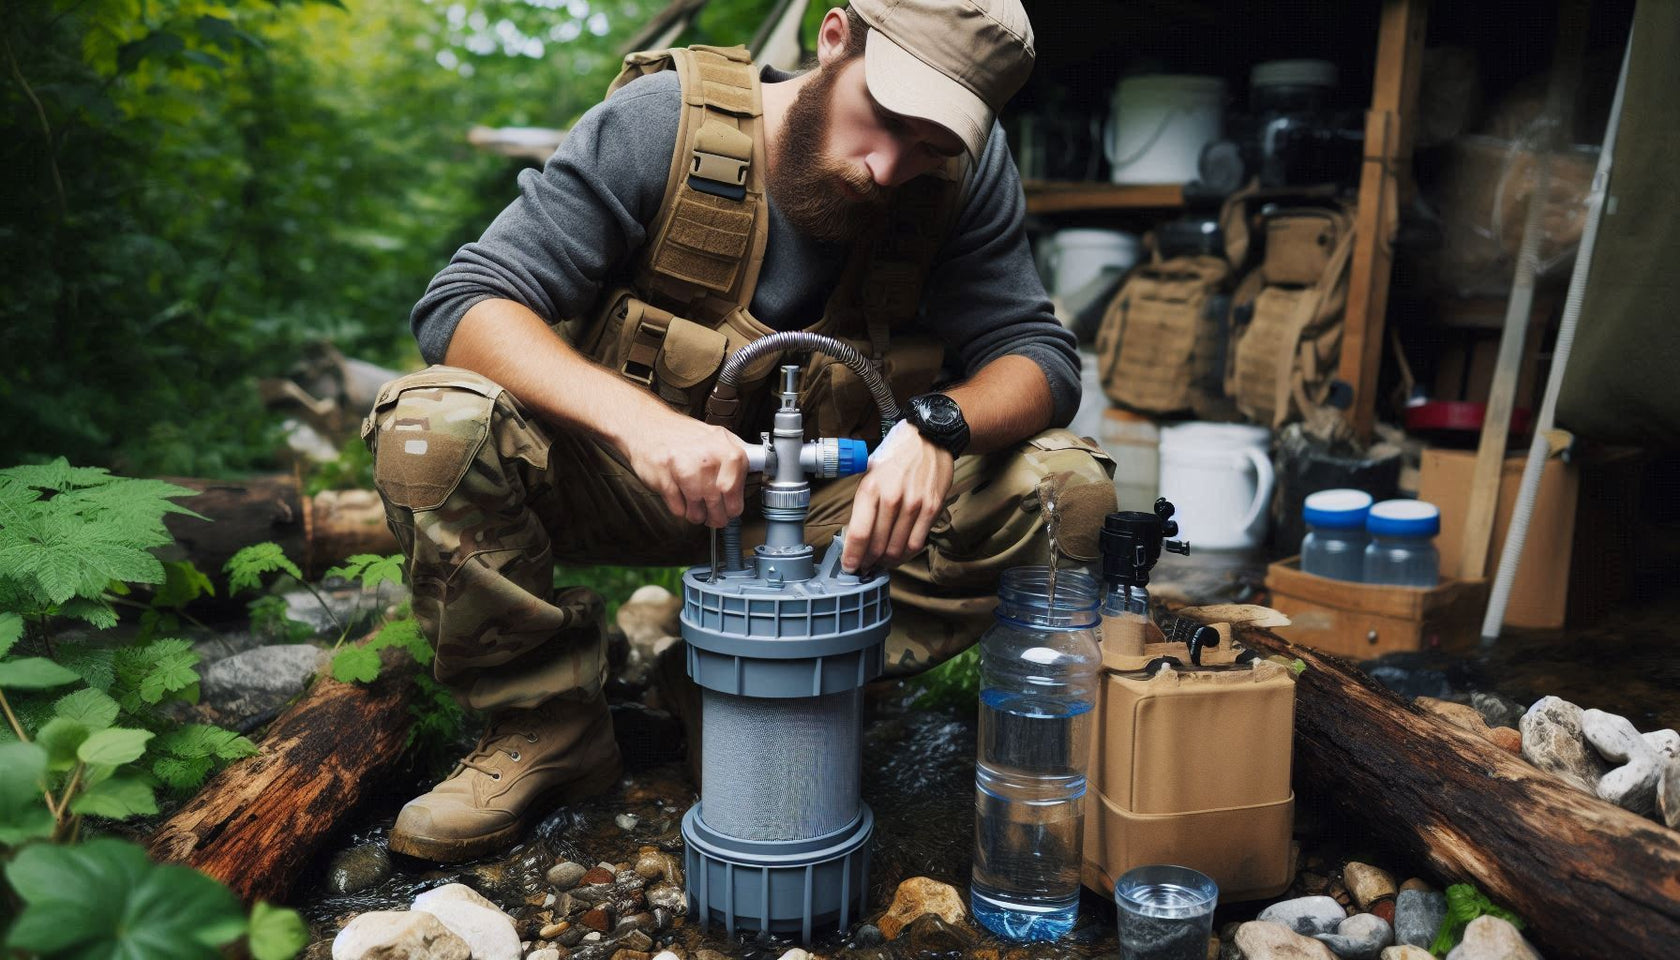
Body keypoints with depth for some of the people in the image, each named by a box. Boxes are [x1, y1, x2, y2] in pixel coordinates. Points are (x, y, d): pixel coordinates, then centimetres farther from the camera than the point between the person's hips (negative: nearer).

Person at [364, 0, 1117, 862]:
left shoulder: (966, 176, -11)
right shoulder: (663, 122, -19)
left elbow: (1036, 353, -12)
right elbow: (462, 303, -24)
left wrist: (937, 424, -37)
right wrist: (640, 419, -42)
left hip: (827, 509, 2)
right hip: (633, 485, -1)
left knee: (1069, 488, -18)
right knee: (434, 425, -30)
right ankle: (545, 724, -6)